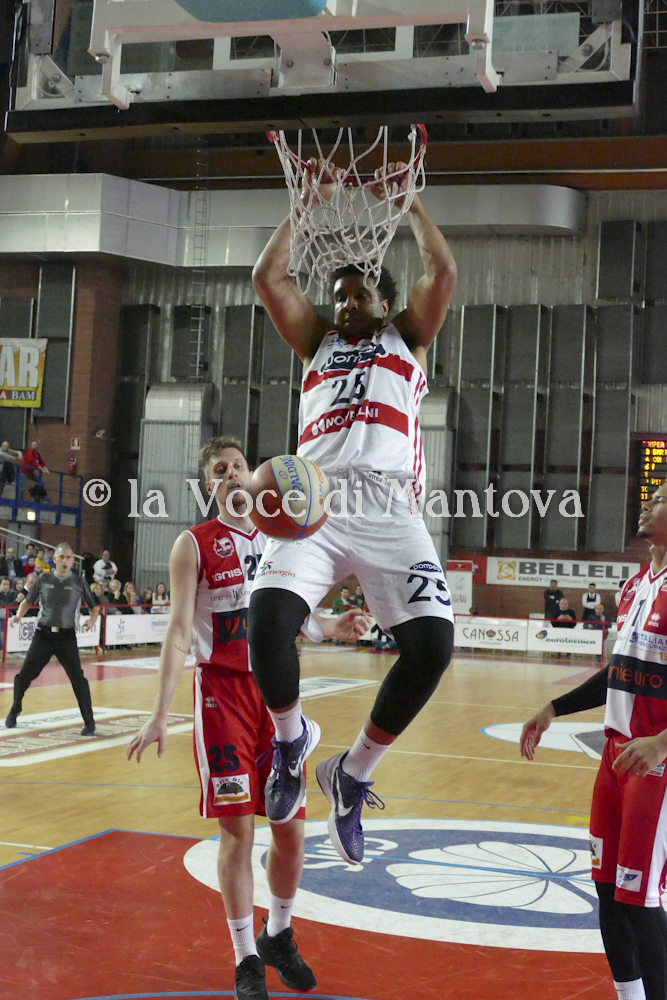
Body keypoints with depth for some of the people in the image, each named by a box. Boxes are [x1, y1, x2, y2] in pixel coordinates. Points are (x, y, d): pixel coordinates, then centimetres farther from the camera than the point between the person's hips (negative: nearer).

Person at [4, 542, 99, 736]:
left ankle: (89, 722, 1)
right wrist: (18, 616, -4)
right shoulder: (43, 580, 4)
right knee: (25, 674, 0)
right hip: (43, 634, 1)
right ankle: (15, 709, 28)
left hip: (67, 637, -1)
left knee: (78, 678, -9)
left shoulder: (79, 583, 2)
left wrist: (92, 620, -11)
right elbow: (28, 601, 15)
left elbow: (94, 607, 10)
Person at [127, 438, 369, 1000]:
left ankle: (279, 937, 30)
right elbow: (179, 630, -9)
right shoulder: (195, 544, -3)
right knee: (238, 830, -3)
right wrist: (161, 714, -16)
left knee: (291, 829, 6)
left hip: (277, 691, 4)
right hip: (223, 694, -4)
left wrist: (332, 629, 0)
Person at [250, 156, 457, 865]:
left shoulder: (407, 338, 27)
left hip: (389, 507, -1)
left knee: (432, 642, -22)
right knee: (268, 620, -27)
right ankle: (291, 738, 6)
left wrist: (407, 202, 23)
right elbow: (267, 278, 20)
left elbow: (443, 273, 12)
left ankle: (352, 774, 2)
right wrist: (307, 203, 25)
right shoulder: (318, 343, 31)